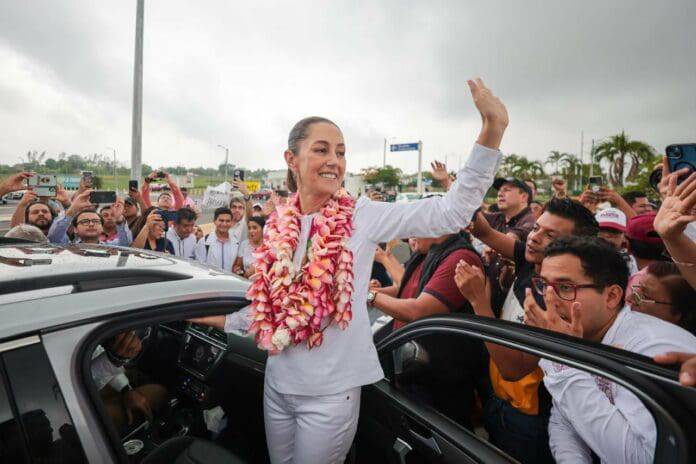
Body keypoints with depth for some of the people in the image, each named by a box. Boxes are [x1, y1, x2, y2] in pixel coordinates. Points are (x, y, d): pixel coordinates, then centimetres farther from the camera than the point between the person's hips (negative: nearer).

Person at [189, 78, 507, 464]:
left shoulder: (362, 216, -13)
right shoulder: (278, 225, -2)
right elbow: (267, 304, 9)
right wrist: (222, 320, 14)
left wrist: (492, 130, -26)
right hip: (277, 384, 4)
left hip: (331, 392, -4)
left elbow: (451, 213, -20)